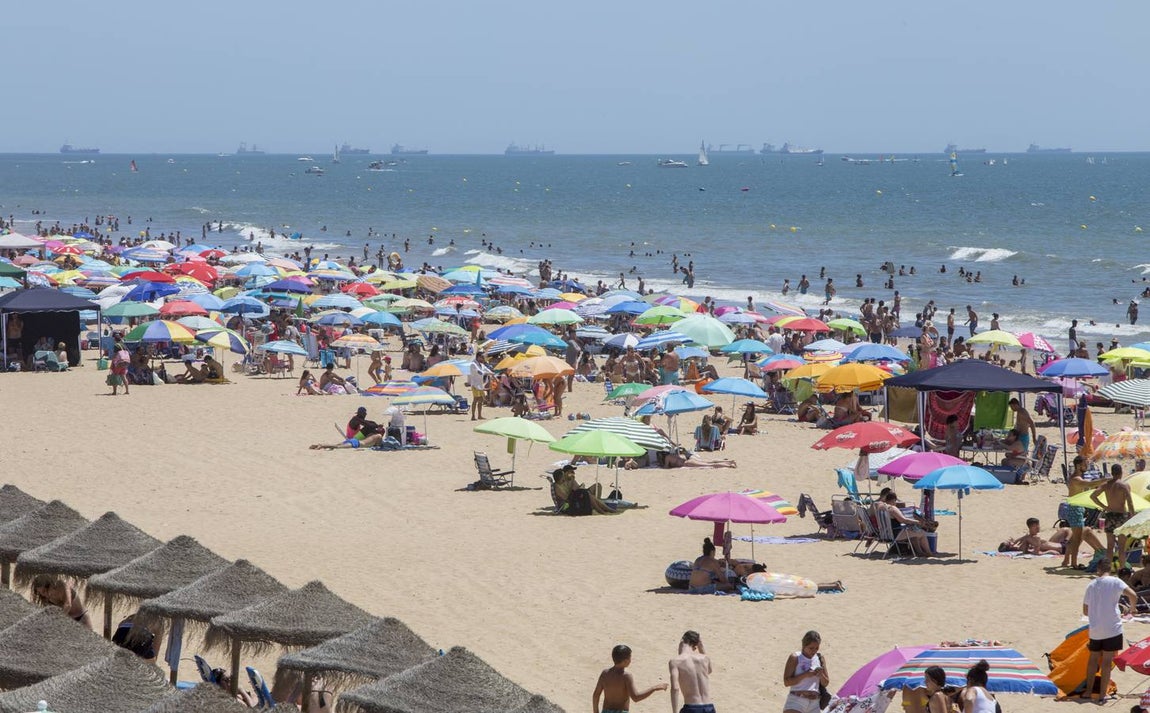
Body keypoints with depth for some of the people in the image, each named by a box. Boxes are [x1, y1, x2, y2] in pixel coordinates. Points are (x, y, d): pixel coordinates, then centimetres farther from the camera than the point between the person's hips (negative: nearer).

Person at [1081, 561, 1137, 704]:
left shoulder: (1091, 585, 7)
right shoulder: (1115, 582, -6)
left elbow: (1085, 610, 12)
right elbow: (1133, 595, -17)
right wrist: (1132, 609, 3)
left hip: (1095, 629, 4)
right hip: (1112, 628, -4)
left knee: (1093, 658, 18)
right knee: (1107, 660, 0)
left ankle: (1088, 691, 23)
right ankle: (1102, 694, 0)